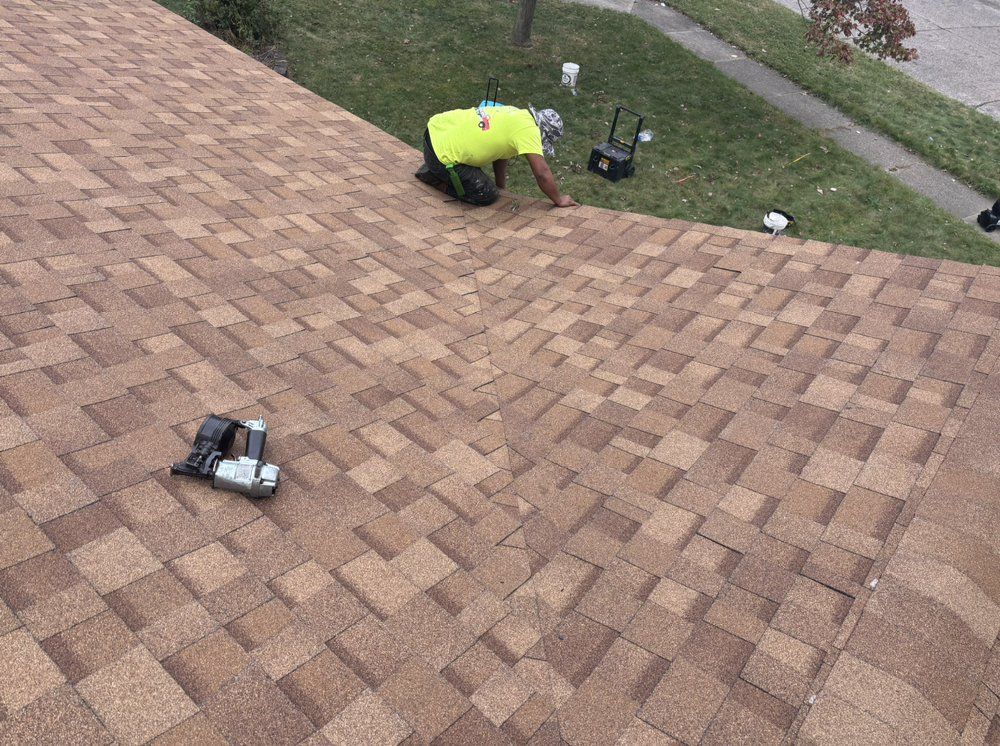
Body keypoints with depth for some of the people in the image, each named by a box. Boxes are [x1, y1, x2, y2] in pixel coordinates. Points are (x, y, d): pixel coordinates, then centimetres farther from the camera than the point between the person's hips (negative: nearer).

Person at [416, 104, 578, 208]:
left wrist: (501, 187, 29)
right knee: (488, 196, -1)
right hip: (441, 155, -9)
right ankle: (436, 179, 4)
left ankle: (431, 169, 27)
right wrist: (559, 200, -2)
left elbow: (500, 153, 24)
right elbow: (542, 173, -16)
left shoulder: (517, 113, 13)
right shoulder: (529, 129, -15)